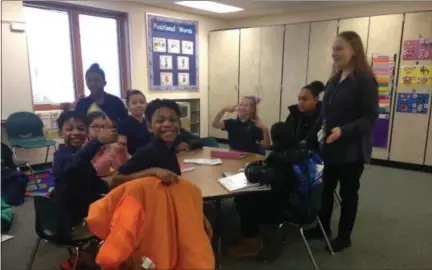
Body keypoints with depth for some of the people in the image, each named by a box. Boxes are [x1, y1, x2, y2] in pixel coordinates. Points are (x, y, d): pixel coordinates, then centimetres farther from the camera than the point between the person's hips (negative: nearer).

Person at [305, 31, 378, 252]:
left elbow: (370, 117, -17)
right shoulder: (334, 80, 8)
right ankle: (323, 227, 35)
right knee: (326, 188, 15)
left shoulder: (365, 80, -13)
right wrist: (322, 128, -1)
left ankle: (344, 237, 27)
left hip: (352, 149, -6)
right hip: (330, 146, 6)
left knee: (348, 193, 9)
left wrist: (344, 130, -29)